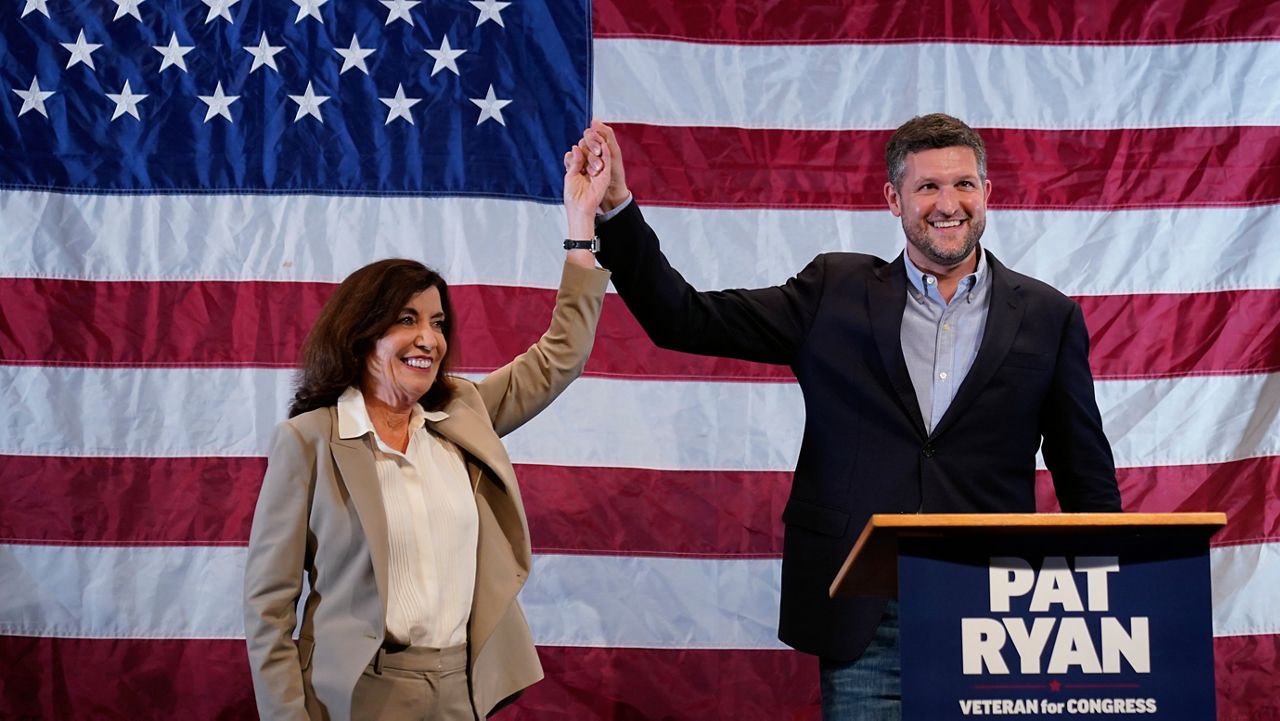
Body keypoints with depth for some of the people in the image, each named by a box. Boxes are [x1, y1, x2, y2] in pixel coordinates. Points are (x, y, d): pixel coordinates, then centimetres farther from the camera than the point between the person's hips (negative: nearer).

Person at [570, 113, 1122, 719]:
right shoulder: (836, 293, 8)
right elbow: (684, 320, 5)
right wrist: (616, 208, -5)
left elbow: (1088, 483, 9)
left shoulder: (1047, 317, 7)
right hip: (862, 627, 0)